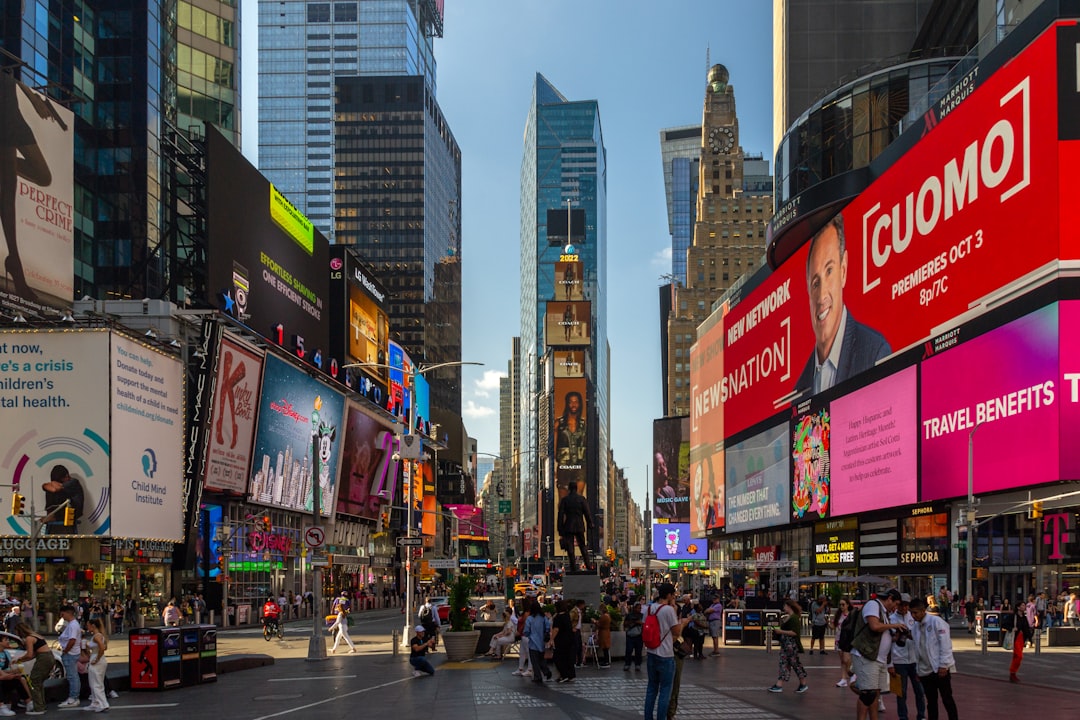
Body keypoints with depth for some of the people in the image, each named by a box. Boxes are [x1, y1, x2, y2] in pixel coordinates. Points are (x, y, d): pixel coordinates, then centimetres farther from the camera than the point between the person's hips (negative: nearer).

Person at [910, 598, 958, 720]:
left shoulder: (936, 622, -9)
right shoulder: (916, 626, 10)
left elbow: (945, 644, -12)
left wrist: (943, 665, -16)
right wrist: (917, 669, 11)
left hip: (940, 669, -6)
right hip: (925, 670, 6)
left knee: (947, 699, 1)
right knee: (931, 701, 9)